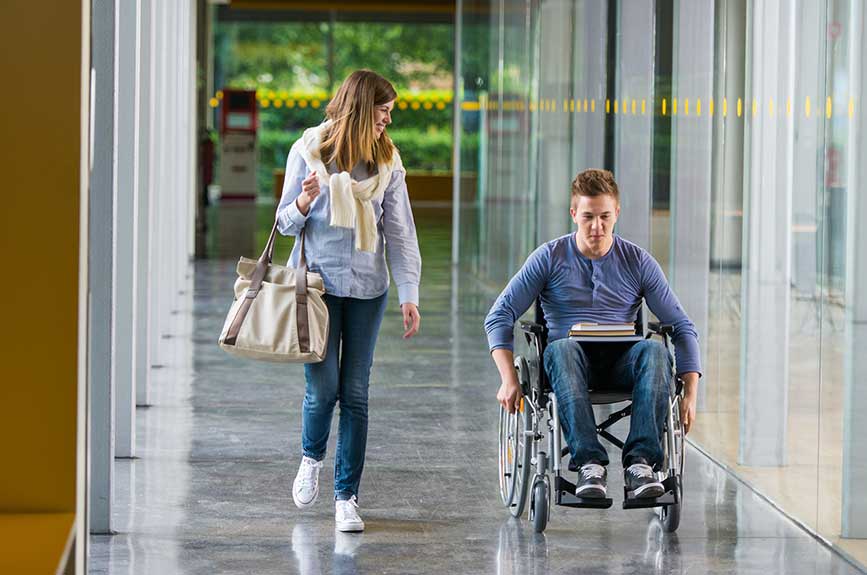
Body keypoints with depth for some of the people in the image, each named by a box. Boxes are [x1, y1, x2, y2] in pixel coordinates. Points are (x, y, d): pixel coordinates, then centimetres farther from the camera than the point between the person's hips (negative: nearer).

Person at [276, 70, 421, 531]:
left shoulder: (387, 161, 4)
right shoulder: (308, 151, -2)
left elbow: (399, 233, 4)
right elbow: (286, 223, 5)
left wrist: (409, 294, -4)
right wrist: (304, 202, -18)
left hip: (367, 288, 2)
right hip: (318, 283, -2)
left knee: (355, 393, 0)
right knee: (323, 387, -8)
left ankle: (346, 496, 6)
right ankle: (311, 458, 23)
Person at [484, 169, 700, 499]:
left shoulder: (639, 262, 10)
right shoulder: (550, 258, 7)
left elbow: (682, 327, 9)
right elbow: (499, 316, 4)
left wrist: (690, 393, -4)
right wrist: (508, 379, -11)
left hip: (621, 364, 1)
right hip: (570, 360, -1)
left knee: (654, 350, -33)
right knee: (562, 348, -38)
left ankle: (640, 463, -42)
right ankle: (589, 463, -47)